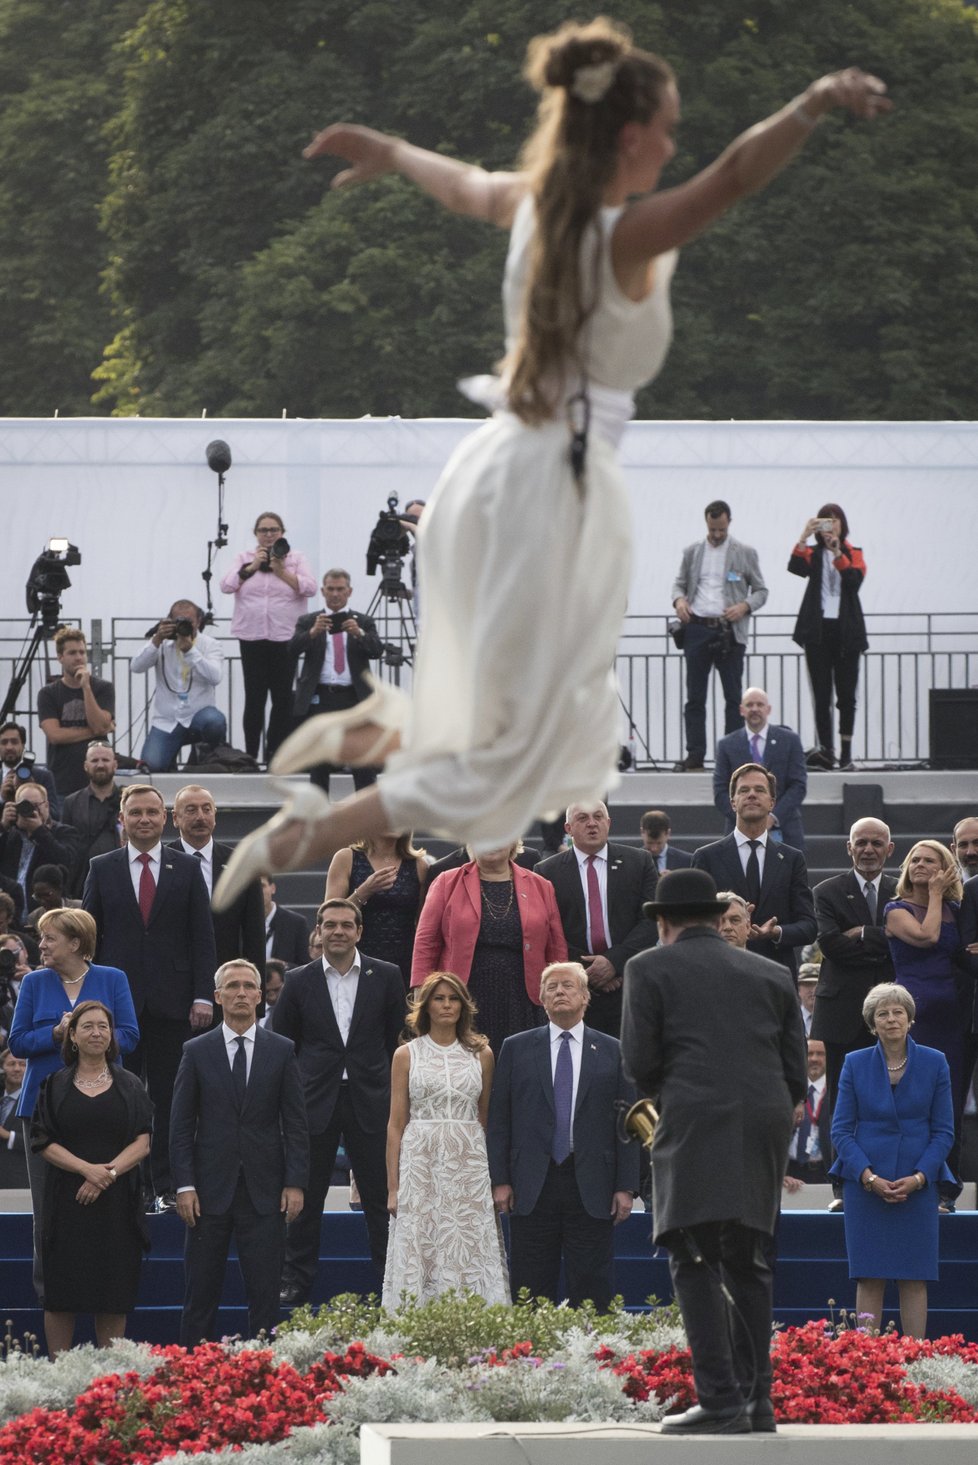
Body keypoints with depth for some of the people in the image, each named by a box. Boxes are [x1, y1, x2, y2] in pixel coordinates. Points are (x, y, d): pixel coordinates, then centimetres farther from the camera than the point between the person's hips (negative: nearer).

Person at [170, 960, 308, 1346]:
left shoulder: (281, 1051, 6)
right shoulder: (197, 1051, 5)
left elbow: (295, 1123, 5)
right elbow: (181, 1125, 3)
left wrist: (295, 1183, -4)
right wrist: (184, 1185, -6)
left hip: (264, 1190, 0)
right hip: (211, 1188, 0)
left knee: (264, 1293, 0)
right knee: (201, 1293, 2)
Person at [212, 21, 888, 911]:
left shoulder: (535, 204, 6)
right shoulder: (627, 236, -16)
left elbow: (463, 185, 28)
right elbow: (733, 179, -34)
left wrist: (390, 152, 48)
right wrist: (816, 103, -48)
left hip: (495, 470, 9)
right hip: (555, 488, -9)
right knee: (509, 766, 0)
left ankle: (371, 735, 17)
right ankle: (296, 847, -4)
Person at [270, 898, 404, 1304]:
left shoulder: (385, 977, 3)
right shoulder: (299, 982, 4)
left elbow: (398, 1039, 7)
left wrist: (393, 1089, 2)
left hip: (370, 1100, 0)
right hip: (315, 1102, 1)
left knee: (381, 1195, 3)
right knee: (305, 1197, 5)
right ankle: (295, 1282, 12)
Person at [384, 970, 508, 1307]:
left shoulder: (481, 1054, 10)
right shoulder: (407, 1055, 6)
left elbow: (487, 1118, 14)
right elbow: (396, 1123, 5)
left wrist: (498, 1177, 6)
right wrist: (392, 1187, 0)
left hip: (470, 1166, 1)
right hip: (421, 1163, -1)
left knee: (471, 1259, -4)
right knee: (419, 1259, -5)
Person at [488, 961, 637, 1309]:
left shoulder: (612, 1052, 8)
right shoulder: (516, 1049, 9)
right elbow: (498, 1120, 7)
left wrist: (626, 1187, -1)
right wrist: (499, 1180, -2)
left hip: (592, 1189, 0)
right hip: (532, 1188, 0)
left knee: (591, 1292, -1)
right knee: (530, 1293, 0)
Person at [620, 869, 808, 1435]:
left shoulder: (651, 968, 8)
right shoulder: (772, 975, 20)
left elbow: (640, 1060, 0)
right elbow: (797, 1074, 15)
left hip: (696, 1128, -5)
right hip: (767, 1128, 5)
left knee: (696, 1265, -6)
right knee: (748, 1265, 12)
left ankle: (720, 1401, -15)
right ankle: (757, 1400, 8)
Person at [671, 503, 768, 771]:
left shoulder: (745, 553, 6)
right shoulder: (692, 552, 12)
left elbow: (761, 590, 8)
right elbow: (680, 584, 18)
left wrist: (745, 606, -11)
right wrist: (679, 600, -5)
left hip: (730, 632, -2)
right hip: (697, 629, 2)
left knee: (733, 697, 0)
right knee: (695, 696, 2)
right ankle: (695, 754, 5)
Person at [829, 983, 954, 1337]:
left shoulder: (934, 1063, 4)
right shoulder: (855, 1063, 4)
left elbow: (943, 1131, 4)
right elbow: (841, 1129, 2)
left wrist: (919, 1178, -10)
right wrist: (869, 1177, -11)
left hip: (918, 1184, 0)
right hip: (866, 1185, 0)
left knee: (914, 1277, -2)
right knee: (869, 1277, -3)